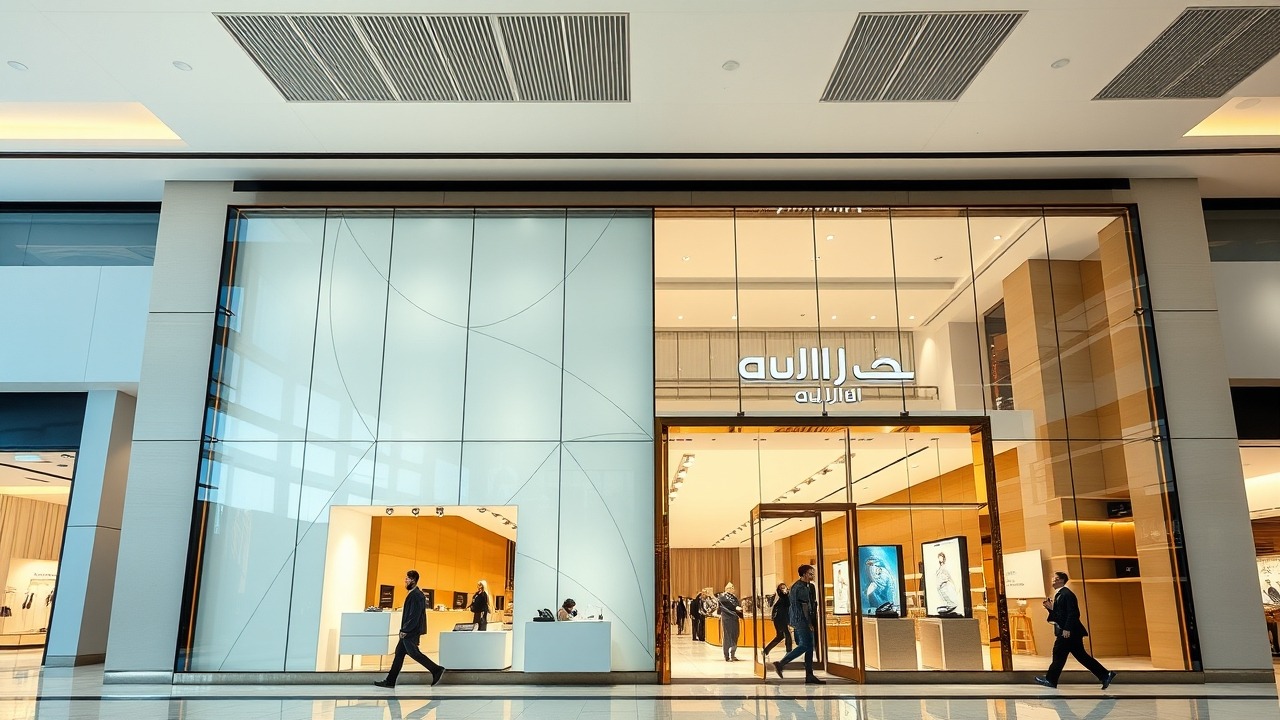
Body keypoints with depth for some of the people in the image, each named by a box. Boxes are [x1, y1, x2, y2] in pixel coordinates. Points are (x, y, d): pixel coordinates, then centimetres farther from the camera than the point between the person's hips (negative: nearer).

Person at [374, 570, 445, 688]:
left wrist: (405, 630, -20)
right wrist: (404, 630, 16)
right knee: (399, 653, 11)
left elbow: (415, 615, -23)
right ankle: (390, 681, 16)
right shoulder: (413, 593, 13)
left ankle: (436, 670, -1)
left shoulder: (416, 595, -19)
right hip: (409, 631, 10)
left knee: (413, 652, -6)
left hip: (411, 632, -10)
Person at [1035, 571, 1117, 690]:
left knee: (1059, 654, -5)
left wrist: (1067, 629, -24)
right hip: (1065, 632, 10)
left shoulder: (1067, 594, -13)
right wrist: (1050, 608, 3)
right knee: (1081, 655, 11)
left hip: (1070, 632, -10)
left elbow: (1073, 613, -20)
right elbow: (1057, 616, 19)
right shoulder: (1058, 595, 16)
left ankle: (1050, 679, 0)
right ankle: (1105, 675, 15)